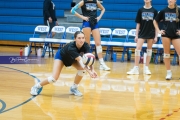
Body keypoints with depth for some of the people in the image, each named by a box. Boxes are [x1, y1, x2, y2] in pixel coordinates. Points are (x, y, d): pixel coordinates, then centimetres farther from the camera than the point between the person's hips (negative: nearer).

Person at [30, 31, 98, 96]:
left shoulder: (86, 46, -30)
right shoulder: (71, 47, -44)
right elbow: (80, 60, -53)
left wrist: (92, 70, -57)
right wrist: (89, 71, -65)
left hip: (72, 59, 5)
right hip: (61, 56, -5)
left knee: (82, 69, -22)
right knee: (54, 78, -18)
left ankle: (74, 88, 2)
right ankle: (37, 86, 8)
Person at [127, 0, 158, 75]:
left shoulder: (154, 11, 0)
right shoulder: (140, 10, 2)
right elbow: (138, 24, 4)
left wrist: (156, 36, -2)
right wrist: (136, 35, 1)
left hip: (151, 34, 0)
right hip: (142, 33, 0)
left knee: (149, 50, 6)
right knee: (137, 49, -8)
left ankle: (146, 68, 14)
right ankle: (136, 68, -5)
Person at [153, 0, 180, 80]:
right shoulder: (163, 11, 3)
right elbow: (155, 21, 12)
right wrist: (159, 31, 4)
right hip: (166, 34, 1)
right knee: (166, 53, 5)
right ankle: (169, 72, 14)